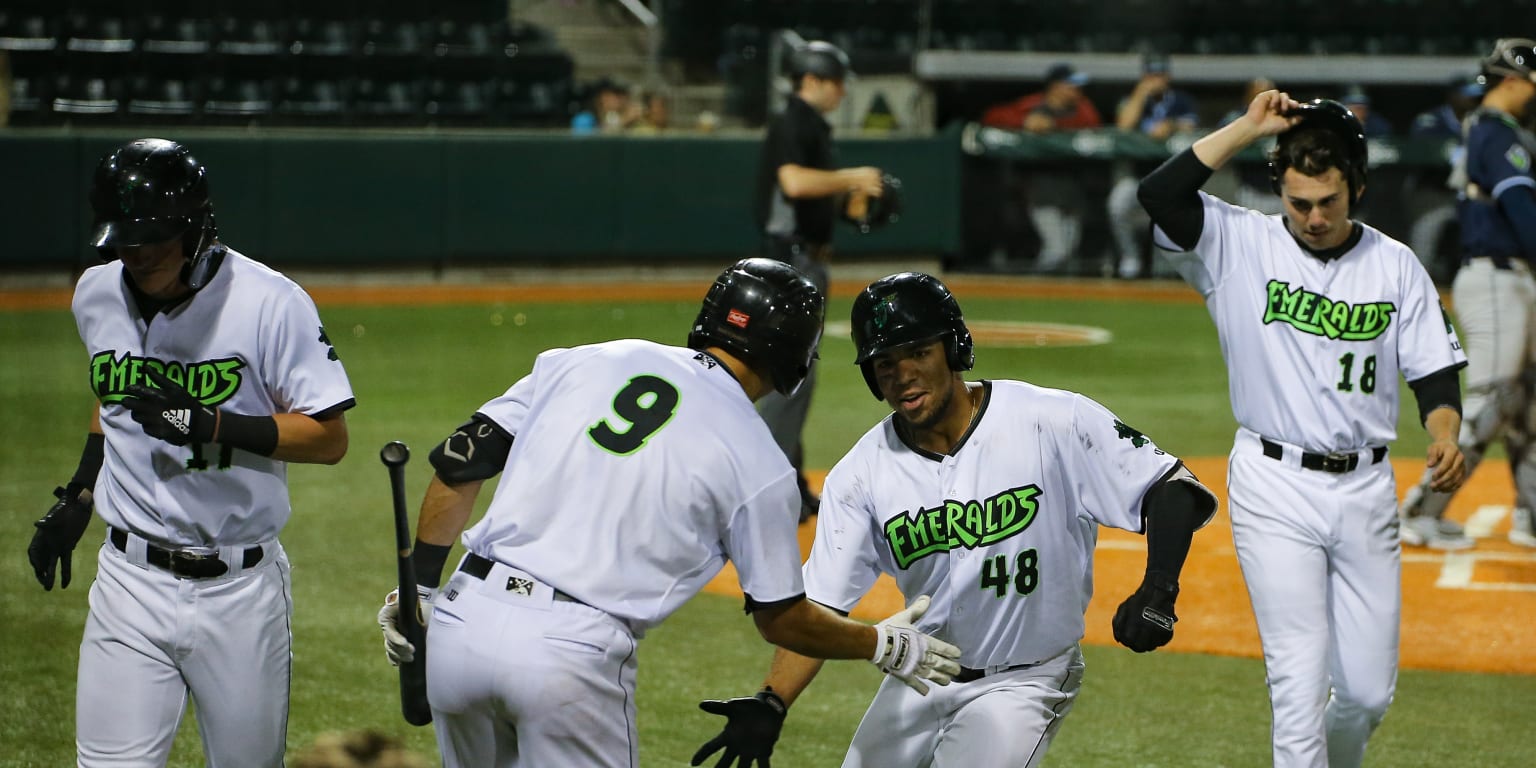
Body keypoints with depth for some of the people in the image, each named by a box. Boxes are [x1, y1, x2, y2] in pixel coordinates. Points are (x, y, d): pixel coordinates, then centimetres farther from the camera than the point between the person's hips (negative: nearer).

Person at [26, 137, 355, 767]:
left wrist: (213, 424, -24)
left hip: (240, 592, -3)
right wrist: (79, 494, 17)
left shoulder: (270, 302, -13)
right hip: (130, 580, 3)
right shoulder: (96, 295, 5)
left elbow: (329, 438, -14)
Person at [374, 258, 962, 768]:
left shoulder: (581, 362, 11)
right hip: (576, 654, -4)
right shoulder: (759, 464, 3)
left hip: (461, 623, 4)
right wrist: (884, 645, 26)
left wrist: (421, 588, 17)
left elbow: (459, 464, 9)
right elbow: (781, 620, 10)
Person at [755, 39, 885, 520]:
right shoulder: (791, 125, -14)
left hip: (809, 258, 11)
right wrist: (849, 178, -22)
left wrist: (851, 195, 8)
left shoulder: (815, 127, 17)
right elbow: (794, 181, -31)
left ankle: (790, 481, 21)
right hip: (791, 254, -11)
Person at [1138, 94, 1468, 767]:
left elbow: (1434, 369, 5)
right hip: (1275, 488, -3)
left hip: (1365, 488, 3)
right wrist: (1248, 129, -17)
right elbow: (1159, 194, -19)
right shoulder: (1241, 246, -4)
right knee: (1299, 680, -9)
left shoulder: (1396, 266, 4)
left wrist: (1444, 435, -16)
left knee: (1369, 688, 8)